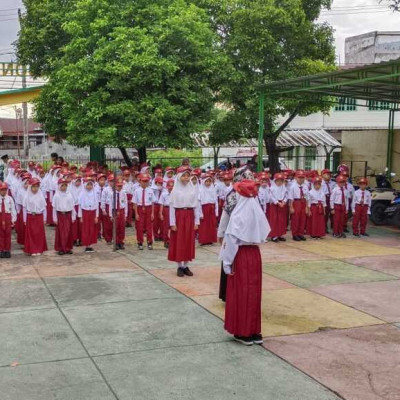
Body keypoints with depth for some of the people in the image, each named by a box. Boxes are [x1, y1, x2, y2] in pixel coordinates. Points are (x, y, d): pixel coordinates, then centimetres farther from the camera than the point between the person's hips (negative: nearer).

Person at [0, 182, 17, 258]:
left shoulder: (9, 198, -1)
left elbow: (13, 209, 0)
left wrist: (13, 219, -3)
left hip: (7, 217, 1)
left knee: (8, 234, 6)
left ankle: (7, 250, 16)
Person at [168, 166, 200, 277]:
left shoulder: (193, 189, 3)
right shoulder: (175, 190, -3)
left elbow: (196, 206, 5)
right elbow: (172, 207, -4)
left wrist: (196, 221, 1)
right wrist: (172, 223, -9)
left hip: (190, 217, 2)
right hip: (179, 217, -2)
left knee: (189, 242, 6)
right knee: (178, 242, 3)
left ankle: (186, 266, 17)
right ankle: (179, 266, 13)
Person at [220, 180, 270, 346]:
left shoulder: (238, 214, -16)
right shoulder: (257, 211, 2)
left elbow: (231, 239, -17)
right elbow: (263, 234, 5)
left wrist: (227, 261, -12)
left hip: (241, 255, -6)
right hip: (255, 254, 6)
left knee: (240, 293, 5)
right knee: (254, 292, 13)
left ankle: (243, 333, 12)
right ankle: (255, 332, 20)